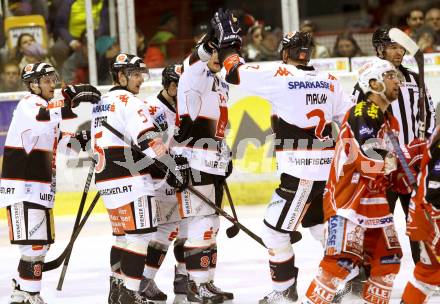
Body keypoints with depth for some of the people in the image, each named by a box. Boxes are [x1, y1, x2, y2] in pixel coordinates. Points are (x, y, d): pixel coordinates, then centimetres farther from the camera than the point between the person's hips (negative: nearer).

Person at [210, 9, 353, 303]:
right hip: (328, 168, 7)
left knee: (275, 228, 3)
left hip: (300, 171, -7)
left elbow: (236, 72, -7)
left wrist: (228, 39, 5)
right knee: (321, 223, 22)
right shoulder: (329, 81, 9)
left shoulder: (280, 75, -9)